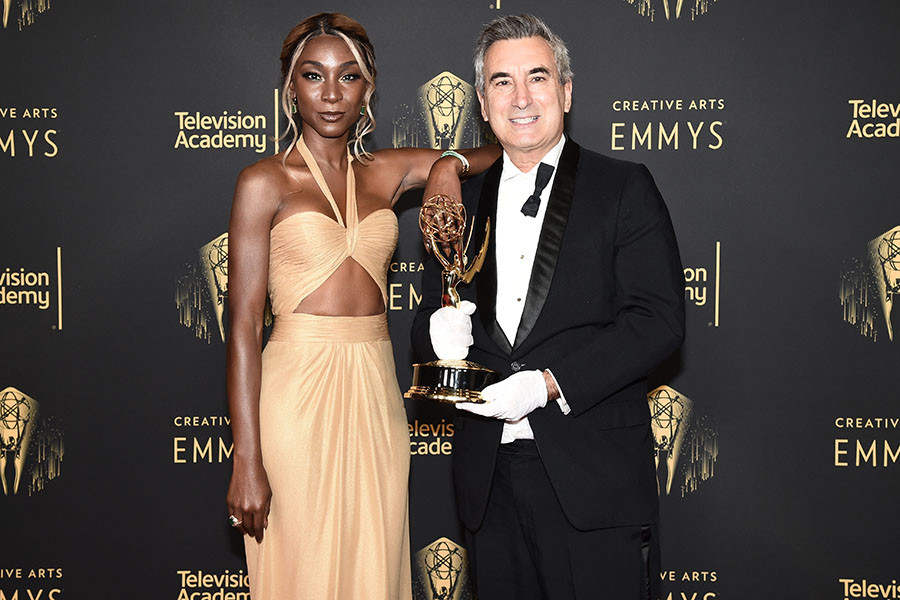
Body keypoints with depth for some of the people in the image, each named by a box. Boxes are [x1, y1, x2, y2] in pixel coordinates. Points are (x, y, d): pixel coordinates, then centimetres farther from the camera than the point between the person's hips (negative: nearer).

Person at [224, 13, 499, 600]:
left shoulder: (386, 172, 11)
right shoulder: (265, 182, -2)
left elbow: (506, 147, 19)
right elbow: (244, 325, -7)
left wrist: (451, 163, -3)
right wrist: (248, 460, -13)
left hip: (376, 393, 4)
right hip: (298, 391, -4)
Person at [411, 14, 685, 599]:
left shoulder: (624, 189, 0)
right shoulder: (461, 203, 13)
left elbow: (660, 320, -9)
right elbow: (428, 322, 14)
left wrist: (548, 383, -18)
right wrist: (441, 329, -10)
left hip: (593, 476, -4)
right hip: (490, 478, 4)